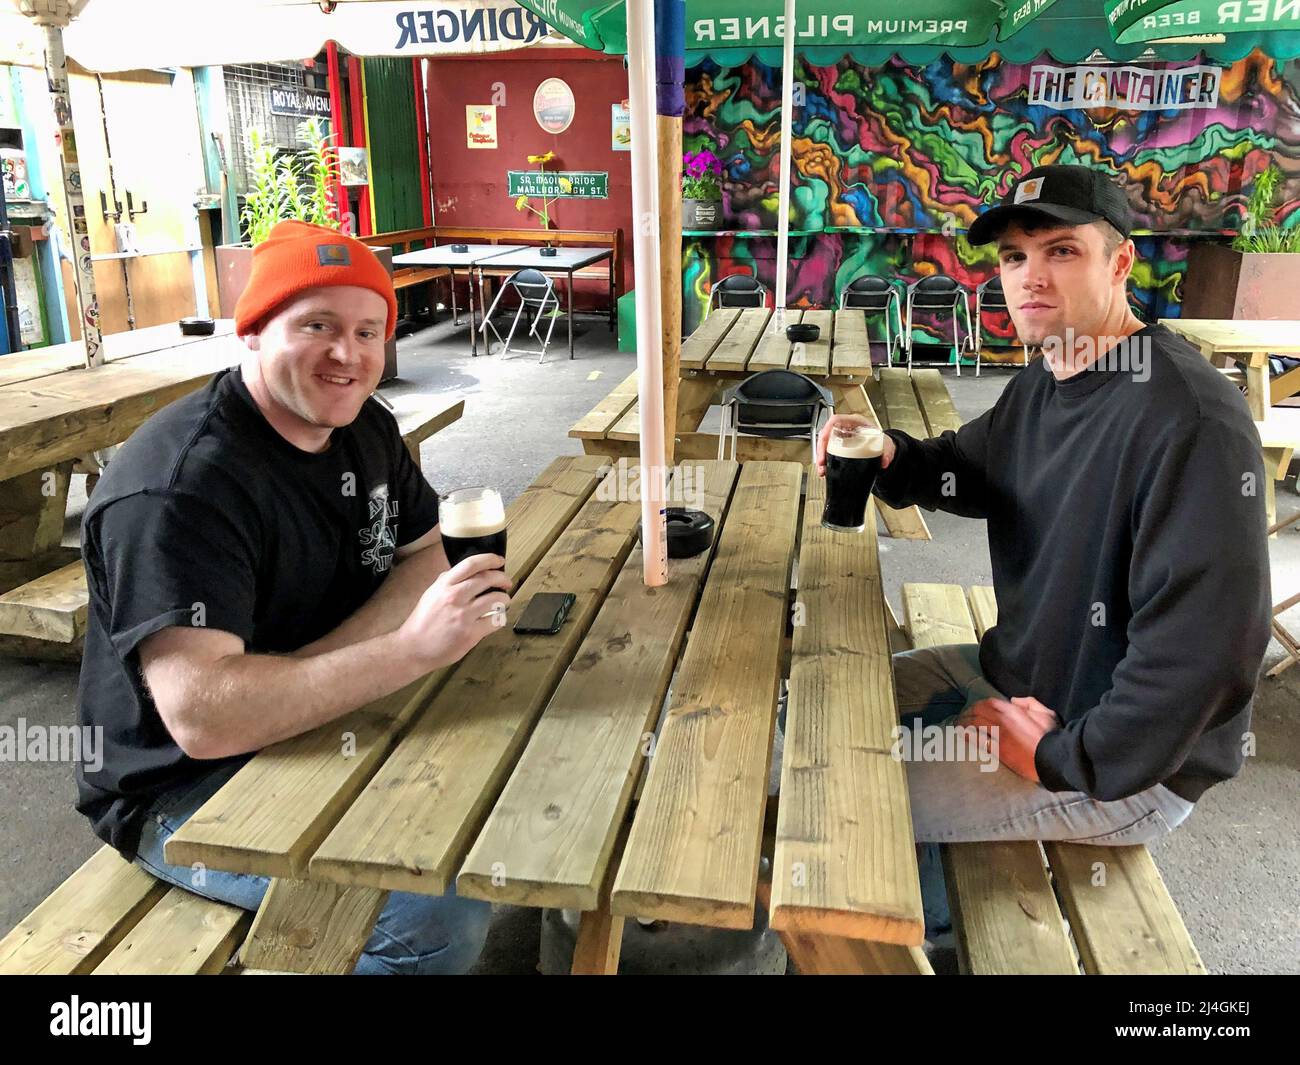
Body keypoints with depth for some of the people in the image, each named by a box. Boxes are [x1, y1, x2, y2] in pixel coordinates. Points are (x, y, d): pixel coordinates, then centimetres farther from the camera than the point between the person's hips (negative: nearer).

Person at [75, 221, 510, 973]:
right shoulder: (180, 488, -27)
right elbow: (202, 716, -36)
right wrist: (413, 646, -40)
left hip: (322, 734, 8)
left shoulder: (364, 427, 0)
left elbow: (424, 556, -1)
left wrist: (299, 679, -18)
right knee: (444, 911, -25)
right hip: (190, 791, -8)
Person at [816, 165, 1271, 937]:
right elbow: (966, 468, 18)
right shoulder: (1042, 383, 2)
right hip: (1013, 672, 9)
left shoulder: (1191, 422, -29)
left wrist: (1063, 758, -22)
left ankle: (919, 928, 23)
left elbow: (1202, 648, -33)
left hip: (1126, 762, -9)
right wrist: (892, 456, -6)